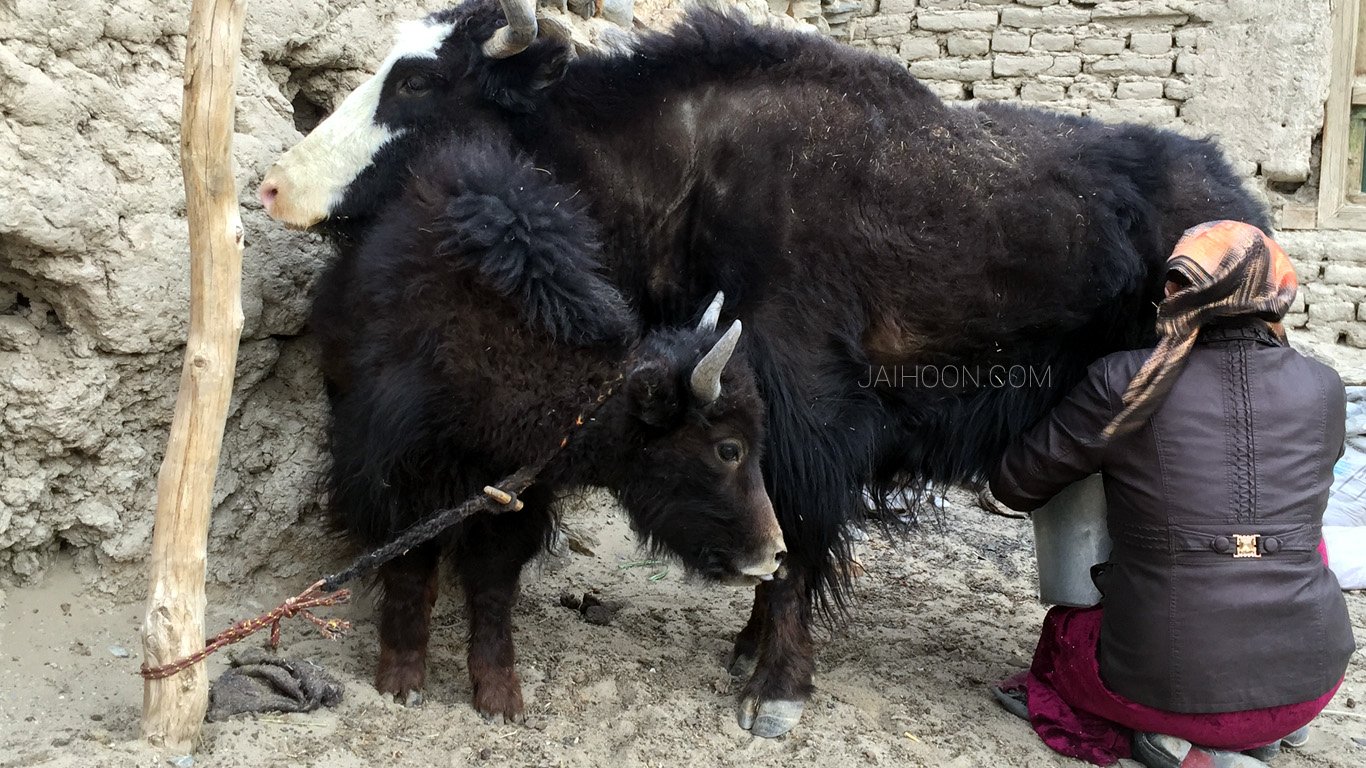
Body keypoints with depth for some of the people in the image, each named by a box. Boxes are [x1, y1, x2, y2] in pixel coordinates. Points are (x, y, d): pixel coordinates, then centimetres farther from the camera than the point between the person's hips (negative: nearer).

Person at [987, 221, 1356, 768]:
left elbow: (1015, 486, 2)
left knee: (1061, 635, 28)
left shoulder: (1122, 383, -9)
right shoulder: (1323, 391, 2)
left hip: (1169, 680, -3)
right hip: (1309, 680, 4)